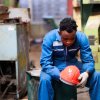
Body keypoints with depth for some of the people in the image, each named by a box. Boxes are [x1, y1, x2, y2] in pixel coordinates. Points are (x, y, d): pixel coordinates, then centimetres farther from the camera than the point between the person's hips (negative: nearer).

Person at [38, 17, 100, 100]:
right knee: (45, 80, -35)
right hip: (54, 66, -2)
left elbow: (89, 60, -15)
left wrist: (87, 73, -38)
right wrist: (60, 76, -41)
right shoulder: (49, 38, -24)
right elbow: (45, 63, -26)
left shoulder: (82, 38, -18)